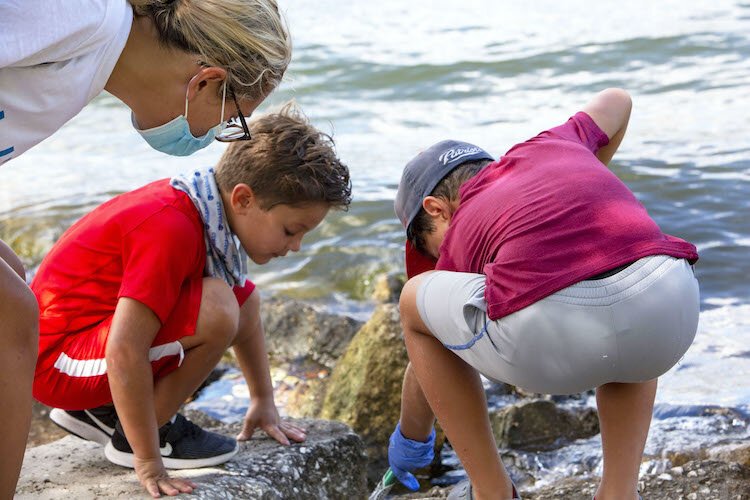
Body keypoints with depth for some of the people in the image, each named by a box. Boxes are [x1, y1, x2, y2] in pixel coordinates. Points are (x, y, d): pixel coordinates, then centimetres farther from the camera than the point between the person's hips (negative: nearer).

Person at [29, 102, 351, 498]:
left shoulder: (211, 210, 2)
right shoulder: (171, 229, -28)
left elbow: (245, 312, 16)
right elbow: (124, 353, -32)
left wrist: (263, 401, 20)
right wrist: (148, 463, -26)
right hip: (55, 361, -10)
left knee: (243, 298, 17)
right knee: (215, 310, -30)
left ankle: (100, 410, 16)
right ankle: (131, 435, -6)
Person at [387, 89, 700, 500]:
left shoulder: (459, 240, 29)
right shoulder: (551, 147, 36)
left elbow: (426, 368, 42)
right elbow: (615, 102, 59)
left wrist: (410, 439, 62)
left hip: (550, 334, -3)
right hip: (673, 313, 3)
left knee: (414, 299, 29)